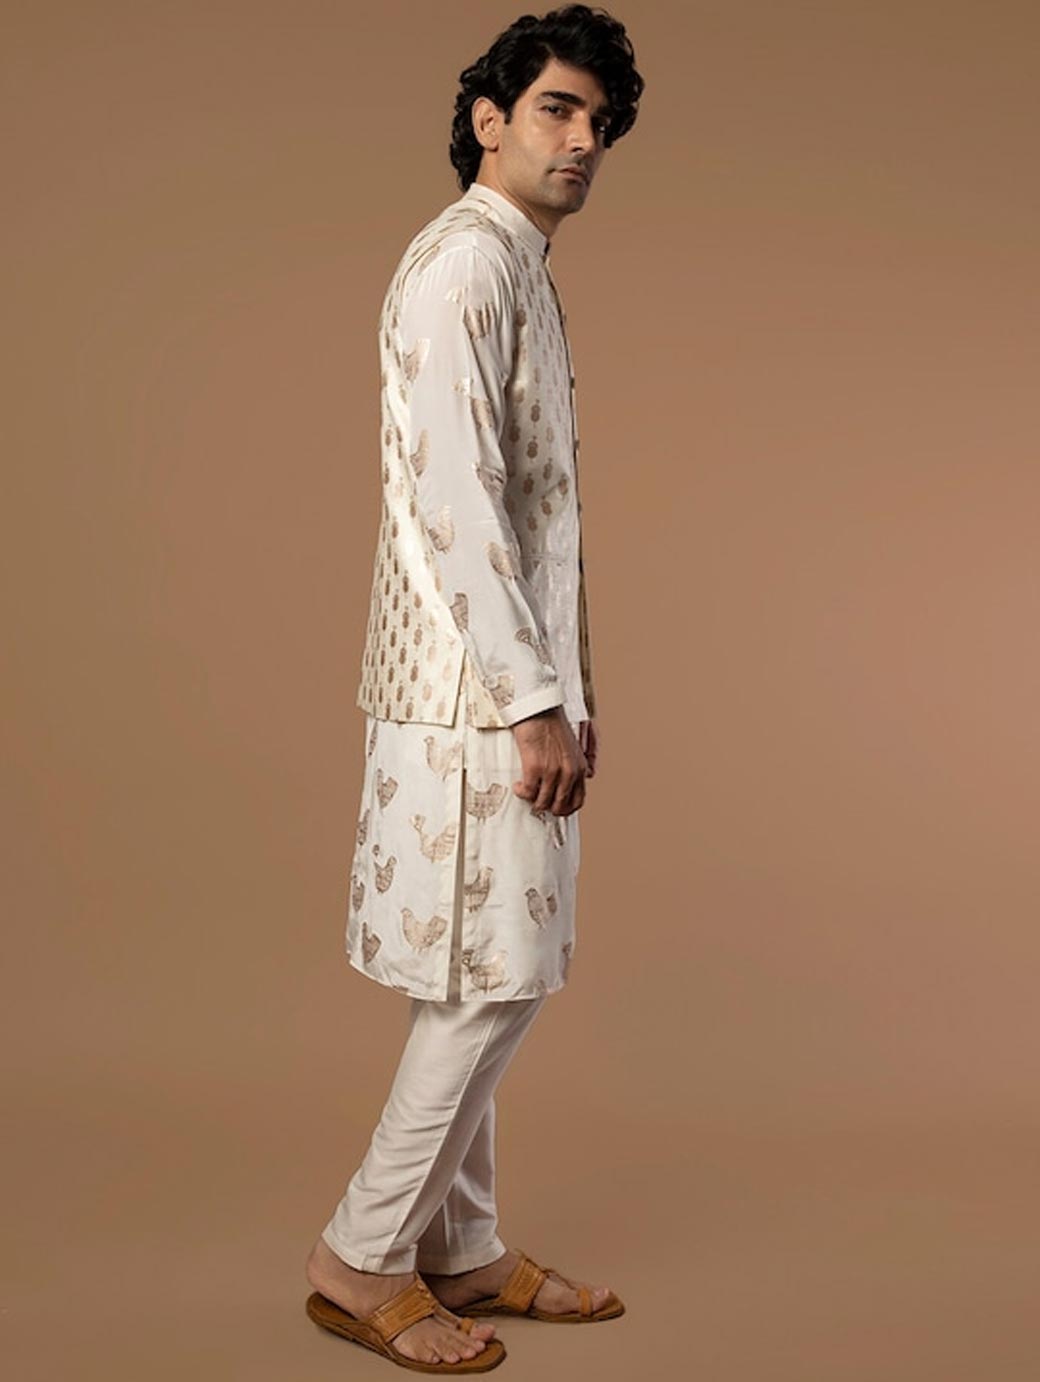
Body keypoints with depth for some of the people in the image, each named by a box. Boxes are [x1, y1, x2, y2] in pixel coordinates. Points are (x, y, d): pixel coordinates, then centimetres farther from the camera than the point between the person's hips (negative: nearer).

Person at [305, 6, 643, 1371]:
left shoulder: (521, 270, 19)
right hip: (472, 690, -10)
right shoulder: (463, 258, -12)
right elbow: (451, 497, -21)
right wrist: (533, 703, -20)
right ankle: (362, 1257, 10)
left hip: (510, 678, 10)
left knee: (480, 981, 13)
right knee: (493, 978, -4)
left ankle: (459, 1247, 24)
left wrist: (566, 686, 18)